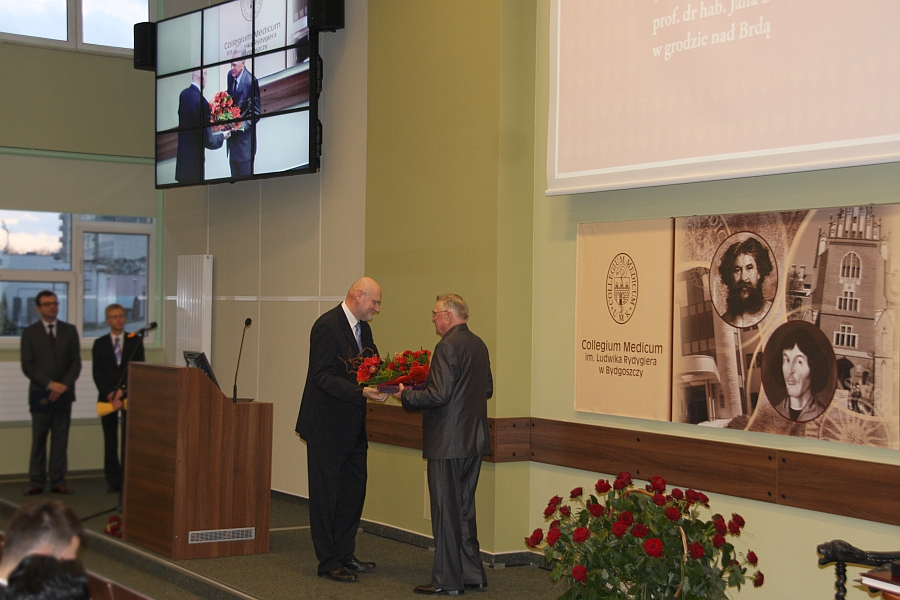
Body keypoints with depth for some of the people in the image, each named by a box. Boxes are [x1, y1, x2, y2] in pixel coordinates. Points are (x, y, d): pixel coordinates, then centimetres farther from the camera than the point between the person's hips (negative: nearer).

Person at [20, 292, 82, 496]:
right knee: (38, 439, 0)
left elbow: (76, 362, 5)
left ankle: (58, 481, 4)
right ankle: (37, 482, 3)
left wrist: (65, 385, -10)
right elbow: (27, 365, -4)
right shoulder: (29, 332, 4)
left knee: (61, 439, 1)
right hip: (40, 394, -1)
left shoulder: (70, 331, 10)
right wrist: (50, 384, -14)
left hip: (64, 393, 2)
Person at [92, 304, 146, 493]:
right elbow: (97, 374, 2)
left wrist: (121, 391, -11)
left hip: (129, 395, -1)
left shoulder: (136, 341, 6)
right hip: (107, 397, 1)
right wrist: (110, 395, -11)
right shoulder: (100, 343, 8)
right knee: (110, 440, 2)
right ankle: (113, 481, 6)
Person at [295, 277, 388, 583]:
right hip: (327, 427, -9)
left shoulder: (363, 328, 11)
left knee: (354, 491, 14)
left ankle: (345, 555, 26)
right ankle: (329, 562, 8)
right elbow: (323, 377, -23)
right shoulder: (327, 326, -18)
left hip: (353, 426, 9)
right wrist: (363, 393, -31)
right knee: (326, 494, 1)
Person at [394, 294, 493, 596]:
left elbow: (439, 395, -23)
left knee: (446, 511, 0)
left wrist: (407, 395, -9)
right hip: (474, 440, 9)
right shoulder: (478, 345, 11)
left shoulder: (448, 346, -17)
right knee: (464, 508, 17)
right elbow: (487, 389, 19)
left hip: (448, 443, -9)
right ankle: (472, 574, 23)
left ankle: (447, 580, 6)